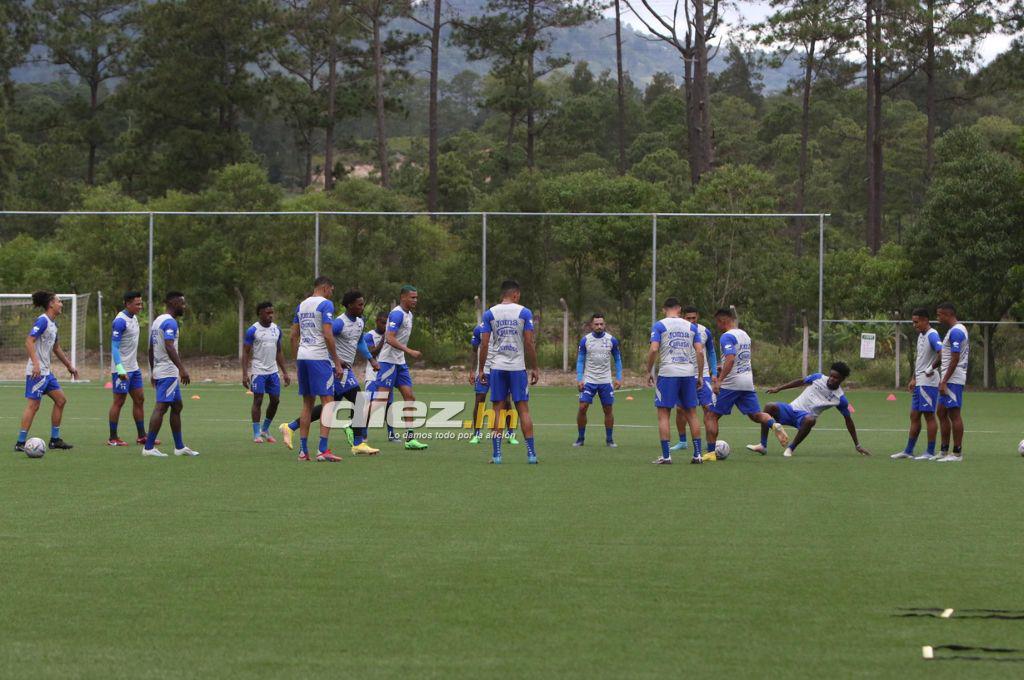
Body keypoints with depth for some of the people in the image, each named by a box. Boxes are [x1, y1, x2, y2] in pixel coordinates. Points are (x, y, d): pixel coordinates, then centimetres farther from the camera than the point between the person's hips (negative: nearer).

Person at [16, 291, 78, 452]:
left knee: (61, 400, 11)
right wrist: (35, 363, -30)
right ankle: (20, 443, -10)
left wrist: (69, 365, 33)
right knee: (33, 405, -11)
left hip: (46, 372, 10)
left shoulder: (53, 323, 16)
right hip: (37, 372, -10)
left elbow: (56, 348, 29)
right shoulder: (42, 321, -13)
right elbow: (29, 342, -22)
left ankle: (55, 439, 18)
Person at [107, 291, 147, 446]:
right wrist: (120, 368, -28)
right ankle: (112, 438, 4)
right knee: (118, 402, -3)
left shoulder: (134, 318, 12)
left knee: (139, 400, 10)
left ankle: (141, 436, 16)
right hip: (122, 370, -9)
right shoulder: (121, 321, -17)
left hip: (133, 368, 9)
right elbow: (114, 346, -21)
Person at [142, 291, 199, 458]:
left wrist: (153, 372, 27)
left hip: (159, 371, 10)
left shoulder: (157, 321, 17)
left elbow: (151, 349, 22)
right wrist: (182, 369, -31)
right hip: (168, 372, -10)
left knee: (177, 407, 15)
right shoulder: (170, 322, -14)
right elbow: (169, 347, -26)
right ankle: (149, 447, -12)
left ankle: (179, 447, 19)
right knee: (161, 407, -10)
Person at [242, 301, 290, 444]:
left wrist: (285, 372, 13)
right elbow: (245, 353, -7)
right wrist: (245, 374, -15)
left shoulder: (276, 329, 9)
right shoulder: (253, 330, -8)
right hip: (258, 371, -6)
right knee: (258, 400, -4)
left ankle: (265, 429, 21)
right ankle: (256, 433, 3)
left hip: (273, 371, 6)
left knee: (275, 400, 5)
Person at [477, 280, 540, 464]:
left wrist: (481, 369, 6)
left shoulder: (490, 314, 2)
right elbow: (529, 343, -5)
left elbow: (484, 344, 0)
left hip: (497, 367, 1)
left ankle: (496, 454, -1)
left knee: (497, 410, 3)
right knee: (523, 409, 3)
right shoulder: (524, 313, -2)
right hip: (518, 367, -1)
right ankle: (531, 453, 1)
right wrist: (535, 368, 2)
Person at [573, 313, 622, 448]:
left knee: (608, 410, 2)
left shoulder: (612, 340, 0)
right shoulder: (585, 340, -1)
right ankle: (580, 438, 4)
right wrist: (579, 379, -6)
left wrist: (619, 378, 1)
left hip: (606, 381, 1)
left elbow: (617, 360, 9)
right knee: (582, 408, -9)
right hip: (589, 380, -1)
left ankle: (609, 439, 14)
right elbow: (580, 360, 4)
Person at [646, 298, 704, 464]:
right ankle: (697, 454, 11)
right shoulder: (691, 327, 10)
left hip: (667, 373, -3)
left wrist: (649, 372, 0)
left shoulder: (659, 325, 0)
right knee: (691, 413, 12)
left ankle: (666, 456, -5)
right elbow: (700, 352, 4)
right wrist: (700, 375, 11)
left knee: (663, 414, 1)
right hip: (688, 374, 3)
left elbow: (653, 349, -10)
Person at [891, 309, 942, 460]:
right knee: (914, 416, 11)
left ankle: (930, 452, 0)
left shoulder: (932, 335, -14)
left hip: (928, 383, -10)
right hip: (919, 383, 10)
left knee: (929, 415, -5)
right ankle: (908, 451, 15)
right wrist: (914, 379, 19)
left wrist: (931, 369, -19)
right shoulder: (921, 336, 16)